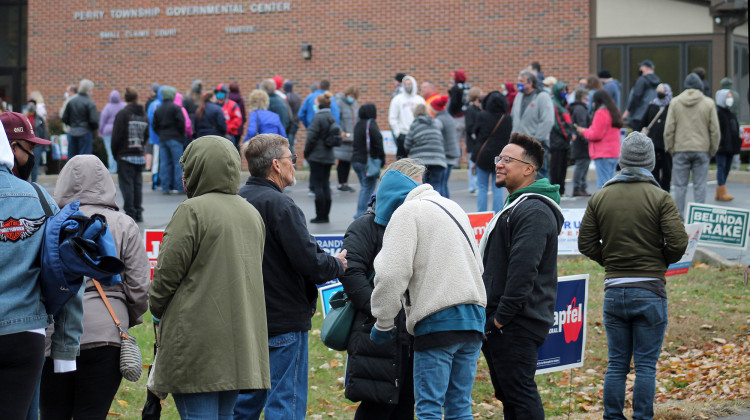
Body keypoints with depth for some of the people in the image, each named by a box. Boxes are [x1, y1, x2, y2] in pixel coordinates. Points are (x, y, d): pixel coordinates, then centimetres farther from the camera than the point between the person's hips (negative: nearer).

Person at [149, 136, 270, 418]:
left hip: (198, 341, -7)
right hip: (241, 343, 7)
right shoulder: (251, 213, 13)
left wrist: (157, 310, 9)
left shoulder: (192, 211, -11)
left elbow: (168, 271, -10)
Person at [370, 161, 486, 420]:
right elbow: (477, 265, 27)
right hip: (473, 316, 8)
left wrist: (383, 324, -5)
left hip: (438, 321, -8)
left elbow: (392, 273, -13)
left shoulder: (407, 212, -3)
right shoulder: (452, 207, 23)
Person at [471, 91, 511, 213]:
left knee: (482, 188, 6)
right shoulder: (508, 119, -4)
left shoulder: (482, 116, -8)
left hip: (483, 156, -1)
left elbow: (477, 132, 3)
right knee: (498, 188, 6)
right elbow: (509, 137, 6)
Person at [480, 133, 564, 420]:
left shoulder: (534, 211, -16)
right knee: (509, 396, 14)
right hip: (505, 323, 11)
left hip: (517, 325, -11)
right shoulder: (514, 206, 20)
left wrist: (502, 316, -21)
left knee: (519, 394, -9)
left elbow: (523, 270, -24)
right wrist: (492, 316, 20)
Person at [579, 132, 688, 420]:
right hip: (650, 291, -3)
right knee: (646, 365, 2)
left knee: (616, 364, 10)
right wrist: (662, 261, 7)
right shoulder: (660, 198, -7)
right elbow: (678, 242, -13)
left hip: (614, 291, 3)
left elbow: (586, 242, 4)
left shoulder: (600, 198, 4)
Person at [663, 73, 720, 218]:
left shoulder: (675, 102, 1)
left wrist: (670, 148, 9)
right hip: (702, 150, 0)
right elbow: (715, 131, 0)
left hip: (680, 150, 1)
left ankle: (678, 216, 4)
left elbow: (669, 129, 0)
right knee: (700, 186, 3)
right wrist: (713, 150, 10)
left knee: (679, 186, 4)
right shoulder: (708, 103, -1)